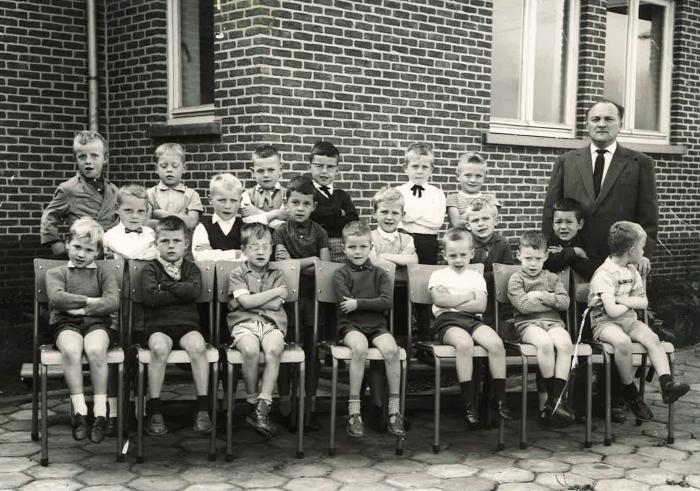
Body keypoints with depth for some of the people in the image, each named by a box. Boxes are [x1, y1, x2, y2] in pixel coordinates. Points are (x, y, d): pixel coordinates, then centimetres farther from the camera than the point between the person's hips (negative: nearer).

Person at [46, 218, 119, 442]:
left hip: (97, 323, 0)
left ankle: (100, 412, -27)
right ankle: (79, 411, -29)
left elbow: (112, 302, -3)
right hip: (66, 325, 0)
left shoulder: (103, 274, 16)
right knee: (71, 350, -35)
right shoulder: (55, 273, 16)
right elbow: (56, 298, -6)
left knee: (96, 350, -34)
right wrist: (90, 301, -8)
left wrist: (82, 309, -10)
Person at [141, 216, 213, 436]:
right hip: (158, 325, -1)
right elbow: (150, 296, -10)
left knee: (197, 346, -30)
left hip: (187, 324, 1)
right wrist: (181, 292, -6)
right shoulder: (151, 269, 9)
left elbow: (194, 290, -8)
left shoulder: (191, 268, 15)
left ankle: (202, 408, -23)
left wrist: (165, 286, -4)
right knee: (159, 348, -33)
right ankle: (155, 411, -25)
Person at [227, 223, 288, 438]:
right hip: (244, 324, -1)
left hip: (271, 323, 1)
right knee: (250, 350, -34)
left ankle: (263, 406, -29)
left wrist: (251, 300, -1)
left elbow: (275, 305, 1)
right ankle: (253, 402, -15)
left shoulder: (277, 275, 17)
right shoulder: (237, 274, 11)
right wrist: (277, 291, -1)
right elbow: (246, 302, -7)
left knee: (274, 349, -32)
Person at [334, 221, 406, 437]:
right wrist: (373, 304, -6)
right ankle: (353, 411, -29)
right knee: (360, 347, -36)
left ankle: (394, 410, -20)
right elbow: (346, 304, -8)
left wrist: (358, 303, -9)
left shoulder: (379, 274, 13)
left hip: (377, 326, 2)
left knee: (391, 349, -29)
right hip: (351, 326, -2)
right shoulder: (341, 274, 7)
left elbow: (387, 302, -4)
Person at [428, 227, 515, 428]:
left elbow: (480, 306, 1)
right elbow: (438, 300, -7)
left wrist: (451, 301, -4)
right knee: (465, 343, -37)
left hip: (472, 320, 3)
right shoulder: (438, 275, 15)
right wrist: (468, 296, 0)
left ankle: (499, 399, -18)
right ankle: (468, 403, -31)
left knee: (496, 343, -27)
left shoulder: (476, 277, 19)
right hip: (447, 321, -3)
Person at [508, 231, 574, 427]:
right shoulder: (516, 279, 9)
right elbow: (523, 306, -8)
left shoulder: (552, 278, 20)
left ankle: (557, 397, -29)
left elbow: (565, 302, 5)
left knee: (565, 343, -30)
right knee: (545, 343, -36)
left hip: (553, 322, 3)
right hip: (528, 324, -3)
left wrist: (541, 296, -4)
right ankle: (552, 394, -22)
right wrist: (552, 302, -1)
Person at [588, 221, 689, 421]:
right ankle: (630, 392, -18)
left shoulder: (632, 271, 12)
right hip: (605, 323, -7)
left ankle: (667, 384, -26)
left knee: (652, 338, -20)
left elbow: (643, 302, 7)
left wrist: (622, 299, -10)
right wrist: (630, 302, -4)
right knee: (623, 341, -35)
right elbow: (612, 311, -22)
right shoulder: (604, 274, -16)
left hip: (629, 320, 7)